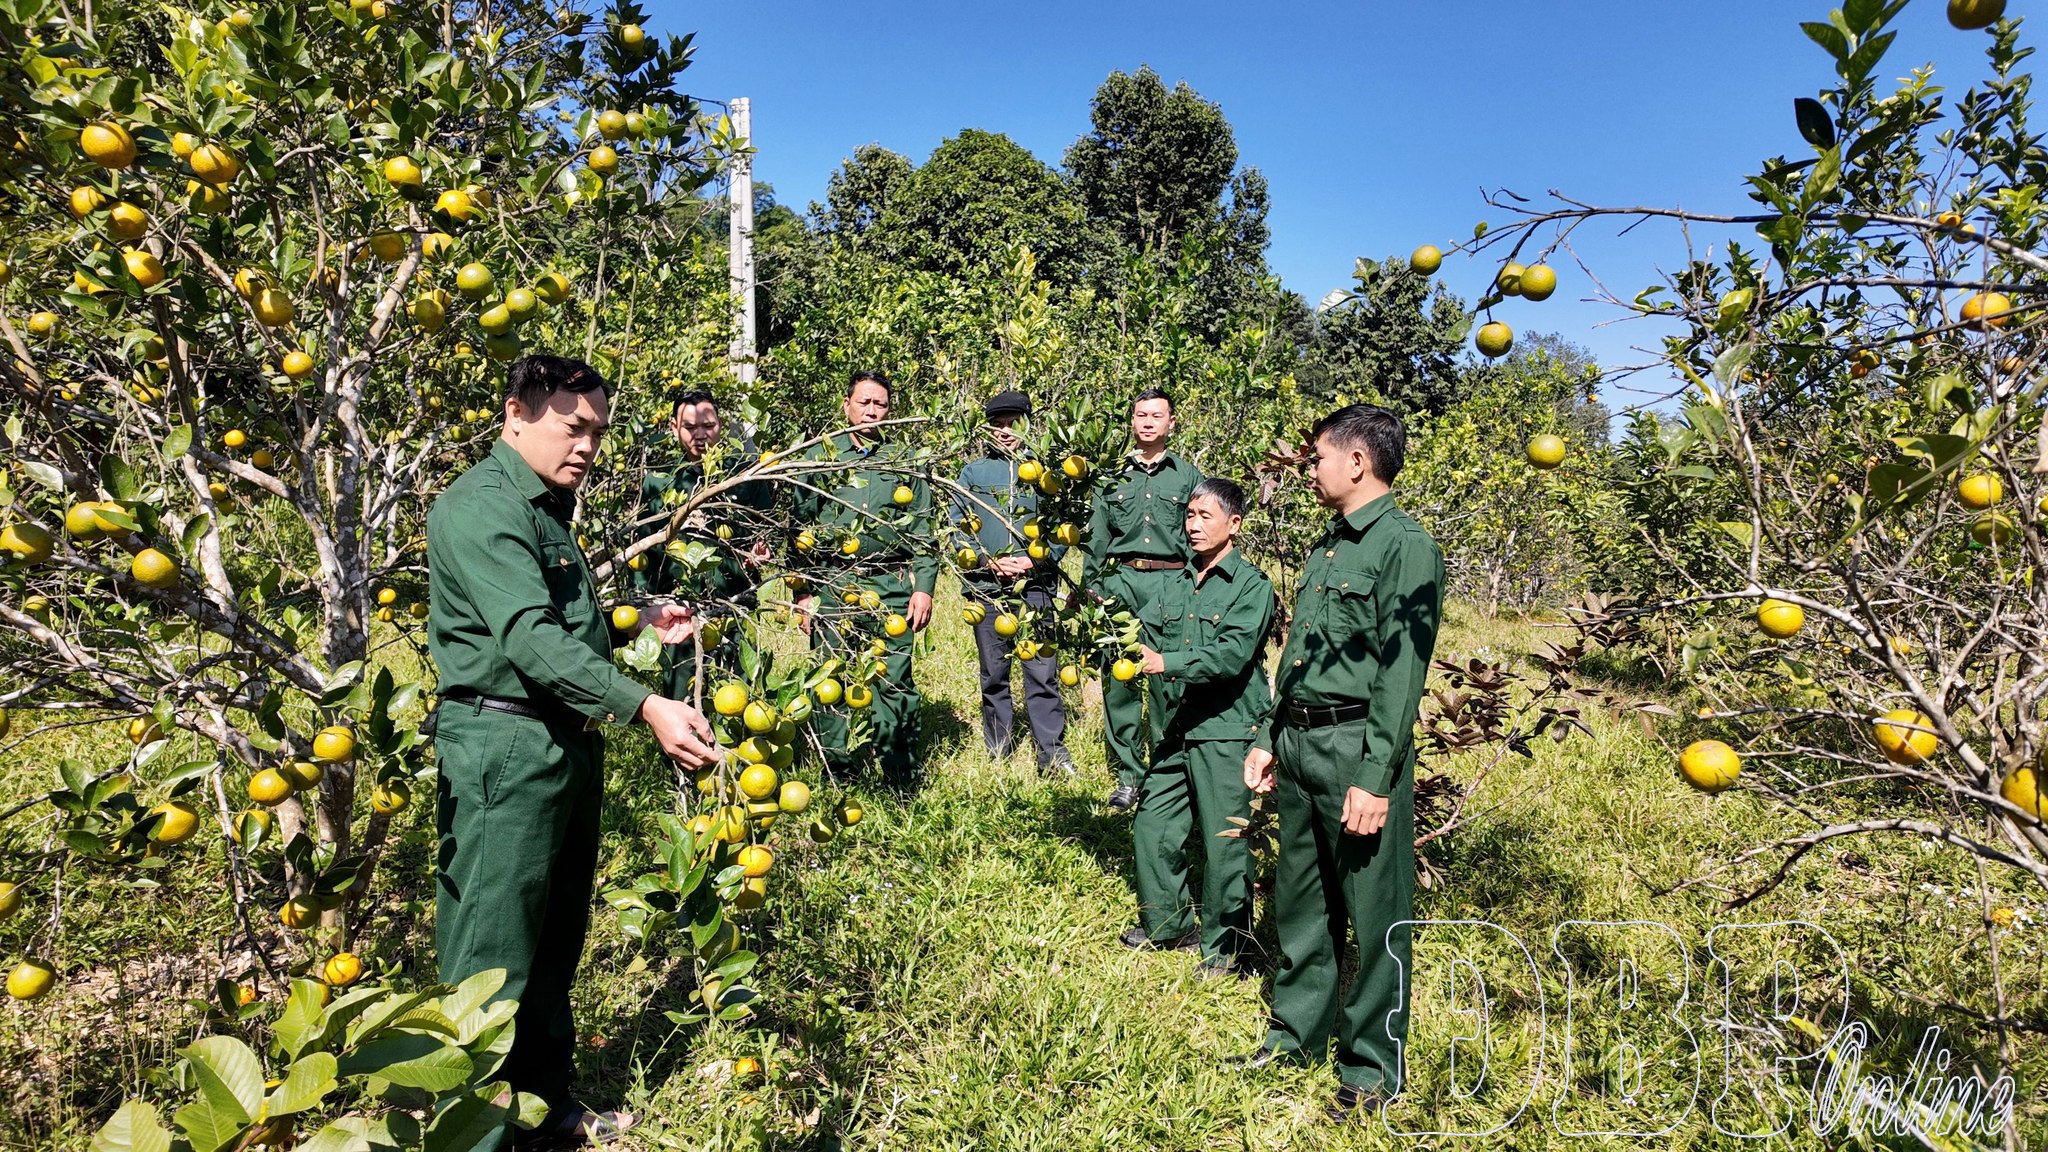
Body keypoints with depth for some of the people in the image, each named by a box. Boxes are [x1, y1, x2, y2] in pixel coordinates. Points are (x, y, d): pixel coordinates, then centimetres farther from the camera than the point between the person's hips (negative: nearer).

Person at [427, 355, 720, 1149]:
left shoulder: (546, 507, 17)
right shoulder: (481, 508, -14)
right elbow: (529, 637, -28)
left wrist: (637, 622, 15)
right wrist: (643, 707, -35)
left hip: (569, 747, 10)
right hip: (505, 747, -10)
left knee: (554, 947, 19)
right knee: (492, 962, -2)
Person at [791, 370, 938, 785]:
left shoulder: (903, 462, 12)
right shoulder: (819, 456, 10)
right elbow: (800, 528, 7)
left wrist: (924, 587, -1)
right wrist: (802, 592, 1)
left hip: (890, 590, 0)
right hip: (831, 587, 0)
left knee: (894, 684, -2)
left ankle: (902, 782, 8)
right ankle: (834, 778, 16)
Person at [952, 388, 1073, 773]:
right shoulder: (972, 472, 11)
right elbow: (958, 528, 6)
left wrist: (1035, 561, -9)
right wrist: (989, 561, -8)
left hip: (1035, 586, -1)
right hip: (986, 587, 1)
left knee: (1043, 672, -5)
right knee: (994, 674, 8)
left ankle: (1053, 753, 3)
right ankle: (999, 752, 18)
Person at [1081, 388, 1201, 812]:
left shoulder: (1188, 476, 11)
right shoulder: (1113, 477, 14)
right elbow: (1096, 540, 14)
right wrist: (1090, 589, 7)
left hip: (1172, 584, -1)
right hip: (1120, 582, 2)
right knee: (1118, 681, 1)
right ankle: (1128, 774, 11)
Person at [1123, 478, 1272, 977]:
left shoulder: (1252, 585, -6)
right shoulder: (1177, 583, 14)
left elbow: (1233, 654, -19)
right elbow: (1146, 631, 9)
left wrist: (1167, 664, -25)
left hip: (1225, 733, -6)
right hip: (1173, 731, 7)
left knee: (1224, 840, 2)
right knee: (1152, 827, 11)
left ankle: (1225, 944, 19)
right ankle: (1167, 922, 32)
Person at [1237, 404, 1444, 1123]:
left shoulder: (1404, 546, -11)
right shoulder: (1327, 546, 15)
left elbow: (1402, 672, -17)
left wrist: (1374, 778, -21)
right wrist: (1270, 739, 17)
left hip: (1357, 747, -8)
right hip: (1298, 744, 9)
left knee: (1376, 914, 4)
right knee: (1298, 897, 17)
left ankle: (1371, 1068, 19)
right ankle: (1297, 1031, 34)